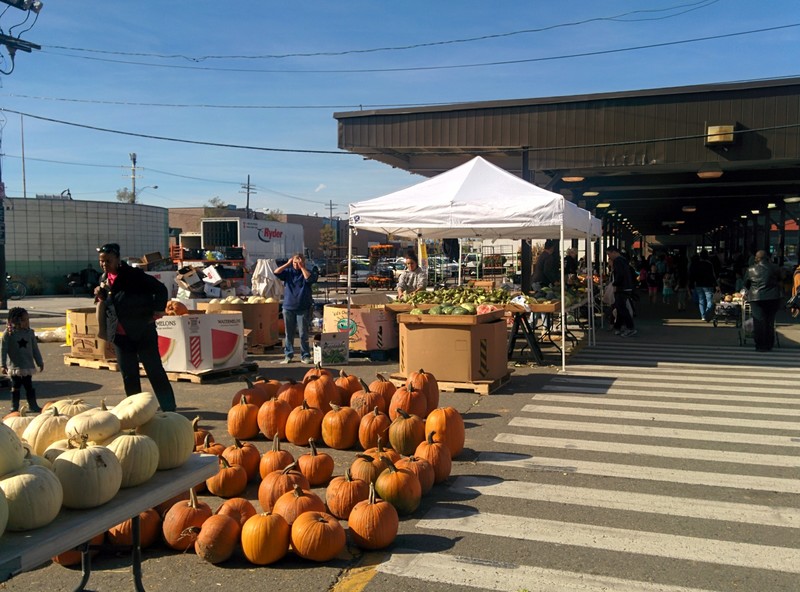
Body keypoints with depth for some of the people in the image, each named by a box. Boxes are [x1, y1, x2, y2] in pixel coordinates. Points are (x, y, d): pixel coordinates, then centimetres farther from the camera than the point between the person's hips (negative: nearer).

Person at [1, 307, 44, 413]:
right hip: (15, 366, -3)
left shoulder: (30, 332, 2)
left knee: (29, 386, 7)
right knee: (16, 386, 5)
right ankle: (14, 407, 17)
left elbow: (35, 349, 10)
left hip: (28, 365, 3)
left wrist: (40, 363, 12)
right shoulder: (9, 333, -9)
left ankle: (33, 405, 14)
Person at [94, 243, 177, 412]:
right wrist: (100, 295, 0)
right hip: (120, 335, 6)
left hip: (142, 331, -6)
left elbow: (161, 289, -8)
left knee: (155, 370, -2)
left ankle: (169, 407, 4)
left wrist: (157, 311, -14)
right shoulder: (104, 279, 9)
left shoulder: (134, 274, -11)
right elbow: (103, 304, 20)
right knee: (128, 374, 11)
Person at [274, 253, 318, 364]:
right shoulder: (288, 271, 7)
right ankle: (288, 355, 17)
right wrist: (287, 264, -7)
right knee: (289, 333, 9)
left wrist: (302, 267, -13)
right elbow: (276, 272, -6)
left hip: (303, 308, -2)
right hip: (288, 307, 2)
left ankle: (305, 356, 8)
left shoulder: (307, 272, 2)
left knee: (303, 334, 0)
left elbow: (309, 278, -20)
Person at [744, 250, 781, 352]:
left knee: (759, 322, 3)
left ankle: (760, 346, 4)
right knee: (770, 322, 10)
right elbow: (779, 280, 12)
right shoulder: (774, 268, -2)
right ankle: (769, 345, 15)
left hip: (756, 298, -1)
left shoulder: (751, 270, -4)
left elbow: (746, 284, 6)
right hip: (773, 298, 1)